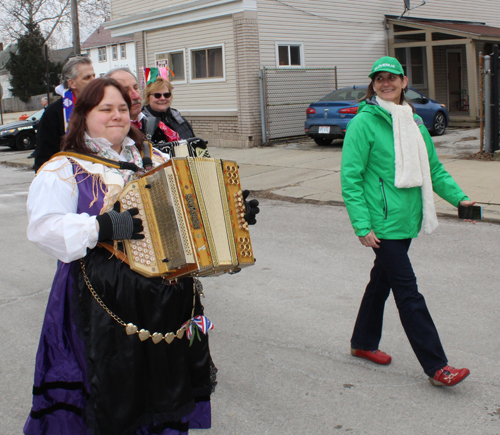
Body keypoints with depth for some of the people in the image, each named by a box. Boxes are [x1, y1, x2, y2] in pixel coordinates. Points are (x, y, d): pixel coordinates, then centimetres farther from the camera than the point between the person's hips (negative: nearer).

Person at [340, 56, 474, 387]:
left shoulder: (414, 121, 11)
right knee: (408, 292, -5)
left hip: (406, 220, 8)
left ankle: (364, 343, 36)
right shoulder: (364, 122, -11)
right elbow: (351, 177, -13)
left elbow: (433, 168, 16)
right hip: (383, 223, -7)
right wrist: (362, 226, -18)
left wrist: (458, 197, 2)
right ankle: (437, 367, 0)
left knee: (383, 280, 19)